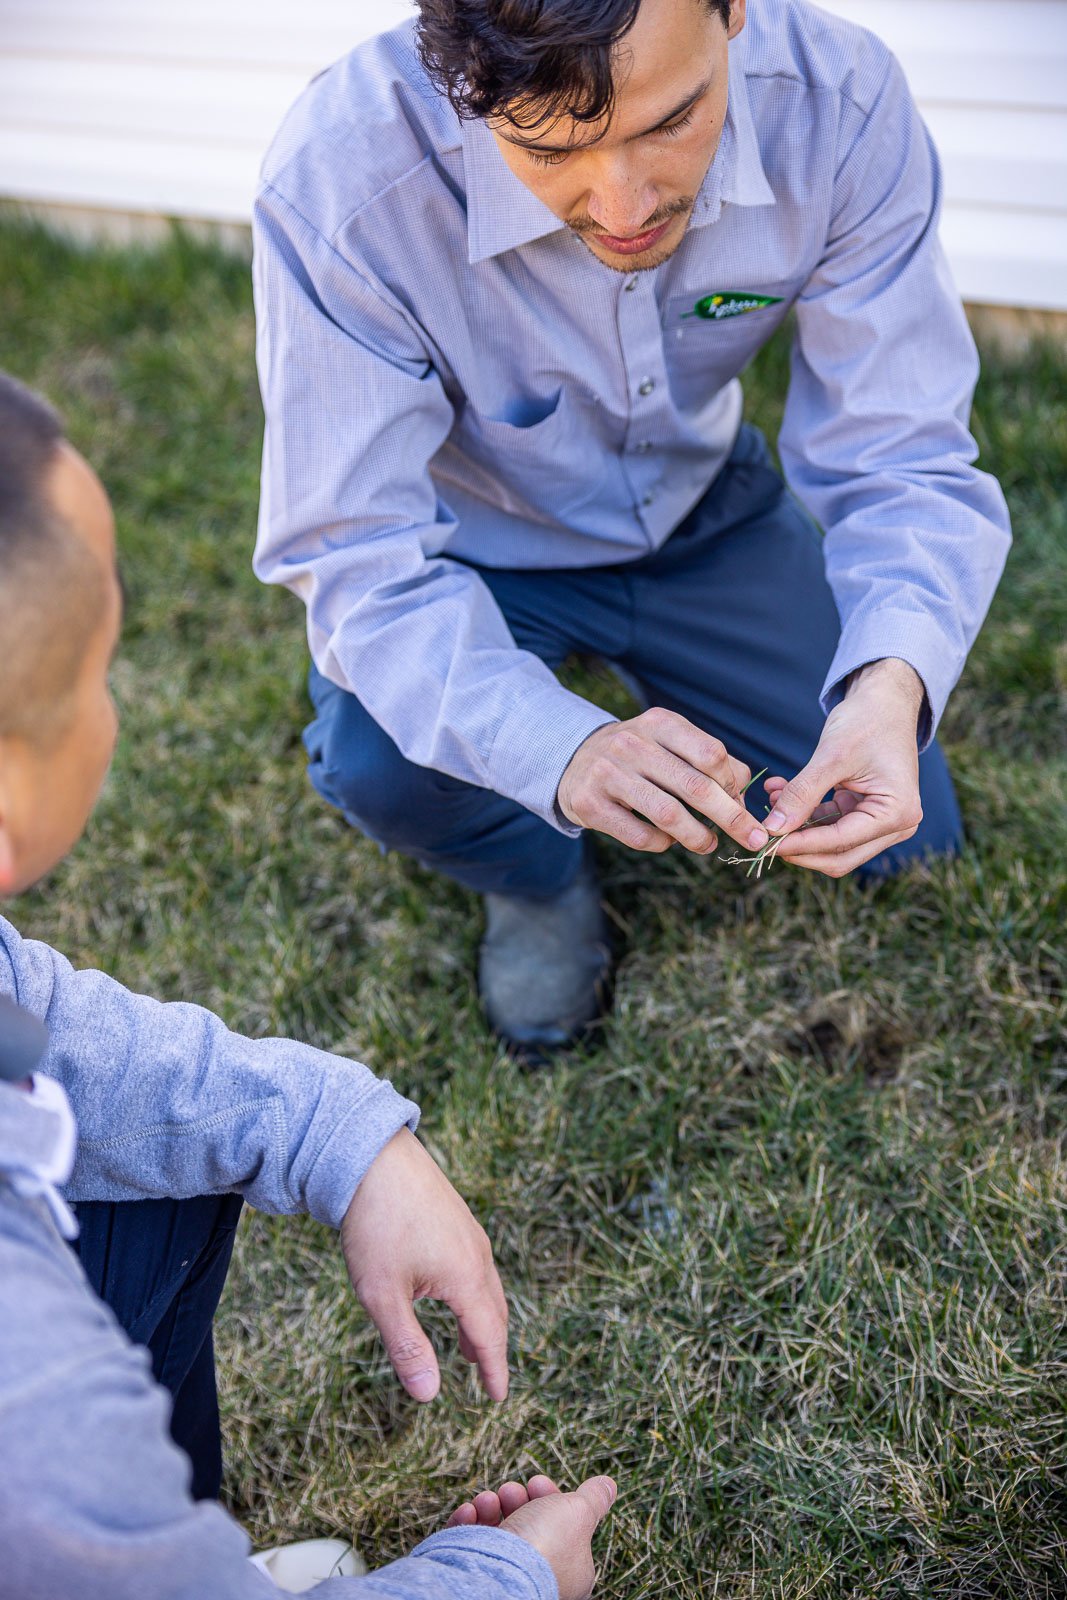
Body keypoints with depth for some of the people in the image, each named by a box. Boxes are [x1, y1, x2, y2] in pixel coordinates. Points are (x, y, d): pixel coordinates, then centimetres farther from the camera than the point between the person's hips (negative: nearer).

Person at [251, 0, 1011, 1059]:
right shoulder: (339, 179, -36)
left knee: (897, 834, -4)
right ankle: (539, 880, 7)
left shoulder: (840, 105, -29)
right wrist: (561, 750, -51)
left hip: (702, 510, 3)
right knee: (377, 763, -31)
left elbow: (904, 465, -23)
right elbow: (355, 553, -33)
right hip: (471, 544, -2)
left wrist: (894, 682, -45)